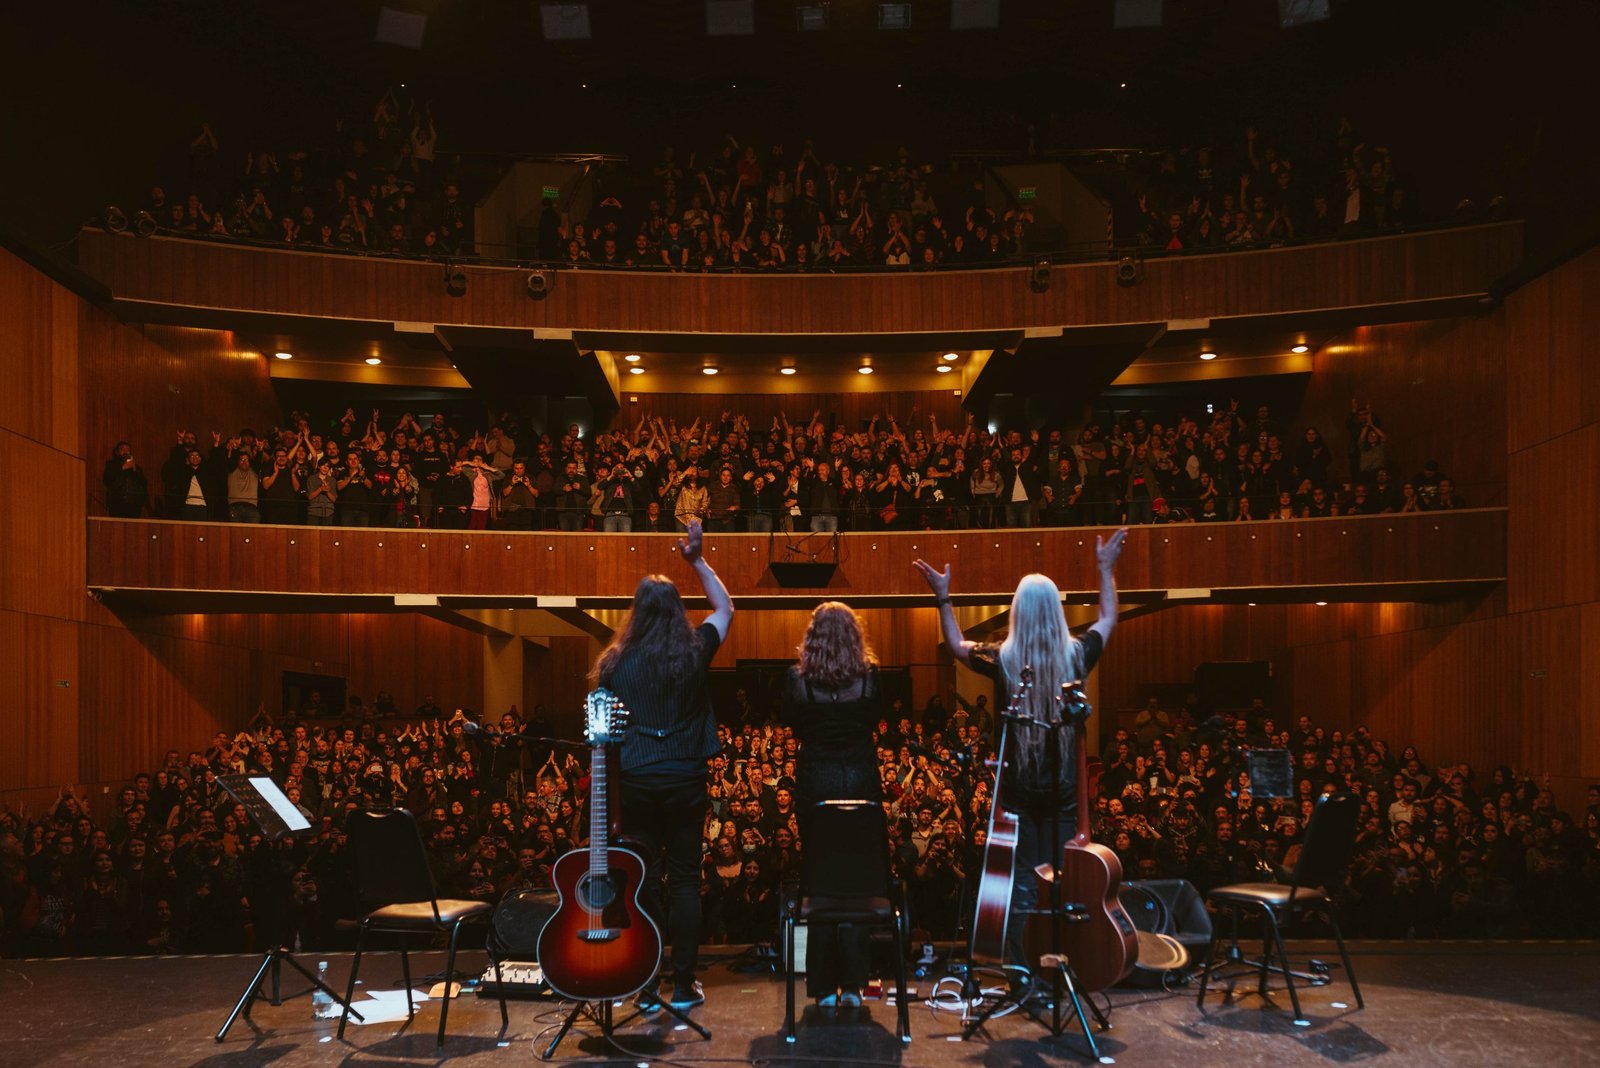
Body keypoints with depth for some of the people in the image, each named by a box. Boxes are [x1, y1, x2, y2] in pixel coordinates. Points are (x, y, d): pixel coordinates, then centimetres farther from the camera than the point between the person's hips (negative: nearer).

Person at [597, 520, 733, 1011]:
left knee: (642, 881, 6)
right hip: (685, 780, 0)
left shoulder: (617, 662, -2)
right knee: (685, 881, 8)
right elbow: (724, 608, 16)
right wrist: (698, 560, 17)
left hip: (635, 782, 0)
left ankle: (646, 987, 11)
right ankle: (684, 985, 11)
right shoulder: (694, 653, -2)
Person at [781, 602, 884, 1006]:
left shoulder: (798, 680, -10)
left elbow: (789, 723, 4)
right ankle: (852, 985, 11)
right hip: (861, 780, 1)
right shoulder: (872, 678, -8)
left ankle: (824, 988, 12)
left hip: (815, 781, 0)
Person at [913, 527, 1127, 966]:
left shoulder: (1002, 660, -8)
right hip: (1064, 786, 1)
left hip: (1019, 786, -1)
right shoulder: (1075, 655, -4)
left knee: (1021, 884, 6)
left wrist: (942, 597, 18)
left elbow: (956, 644, 12)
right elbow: (1108, 619, 17)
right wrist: (1106, 568, 25)